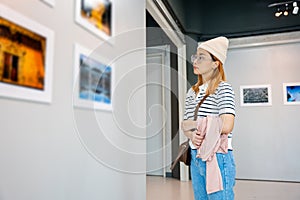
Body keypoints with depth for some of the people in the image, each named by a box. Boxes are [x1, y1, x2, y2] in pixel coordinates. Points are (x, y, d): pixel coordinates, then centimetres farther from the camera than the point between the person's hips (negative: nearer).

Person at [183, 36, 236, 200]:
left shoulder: (223, 88, -9)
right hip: (195, 156, 7)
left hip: (217, 157, -7)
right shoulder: (192, 92, 11)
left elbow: (226, 126, -21)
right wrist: (192, 135, -11)